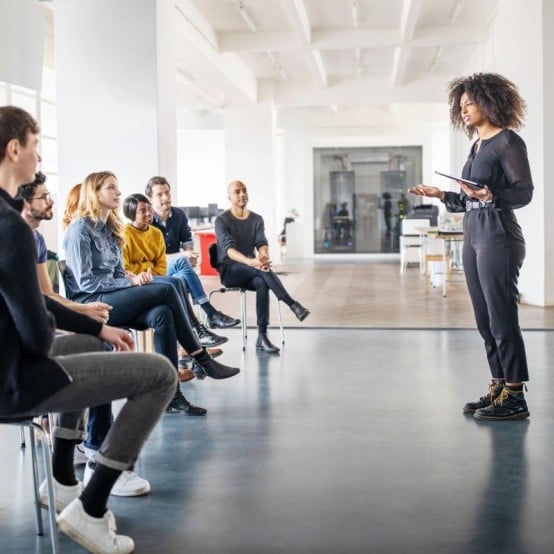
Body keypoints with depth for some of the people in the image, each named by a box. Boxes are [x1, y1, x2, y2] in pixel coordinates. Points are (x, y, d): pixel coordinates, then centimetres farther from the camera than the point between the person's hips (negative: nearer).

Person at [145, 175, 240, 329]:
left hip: (176, 267, 5)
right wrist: (183, 257, -21)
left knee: (184, 276, -33)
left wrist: (189, 253, -5)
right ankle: (211, 314, -36)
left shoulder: (179, 215, 7)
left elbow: (186, 239, 20)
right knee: (181, 261, -36)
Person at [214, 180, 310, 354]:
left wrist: (264, 256, -34)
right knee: (262, 271, -35)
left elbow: (261, 243, -8)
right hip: (229, 271, -3)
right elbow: (229, 249, -21)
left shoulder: (256, 219, 8)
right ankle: (293, 305, -37)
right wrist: (250, 262, -40)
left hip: (250, 272, 4)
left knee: (262, 283, -33)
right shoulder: (222, 220, -6)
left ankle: (262, 337, -34)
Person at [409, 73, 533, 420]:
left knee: (502, 317, -8)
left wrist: (491, 196, -28)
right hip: (473, 236, 9)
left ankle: (515, 398, -2)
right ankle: (499, 389, 16)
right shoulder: (477, 146, 18)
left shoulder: (508, 141, -6)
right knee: (485, 319, 9)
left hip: (498, 236, -9)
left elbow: (525, 192, -13)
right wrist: (441, 196, 13)